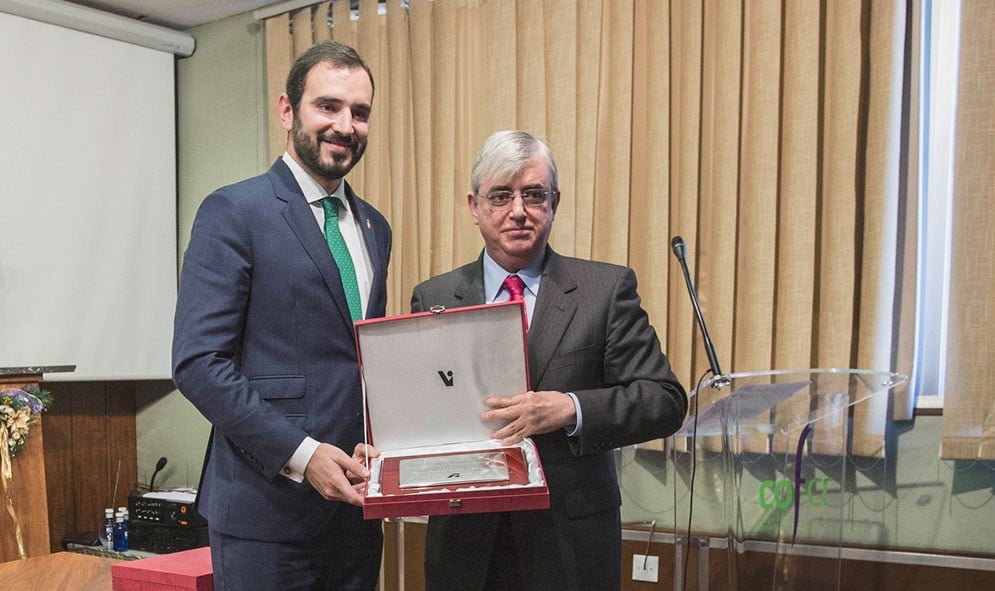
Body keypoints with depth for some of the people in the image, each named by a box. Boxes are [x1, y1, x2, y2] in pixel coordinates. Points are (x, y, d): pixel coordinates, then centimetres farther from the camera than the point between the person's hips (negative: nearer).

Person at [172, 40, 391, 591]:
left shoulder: (373, 227, 12)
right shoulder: (234, 212, -8)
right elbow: (198, 362, -14)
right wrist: (301, 455, -18)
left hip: (355, 500, 6)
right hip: (268, 505, -6)